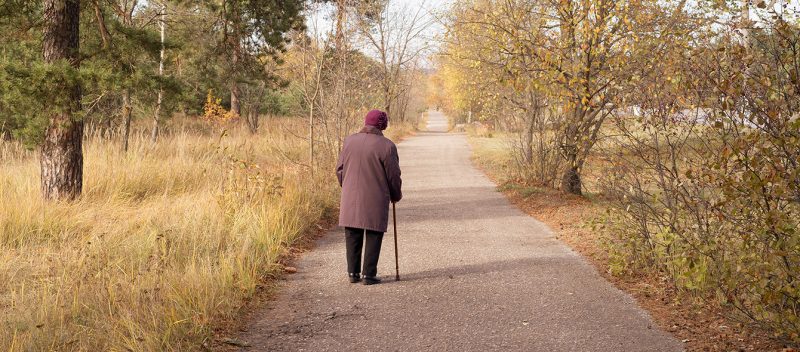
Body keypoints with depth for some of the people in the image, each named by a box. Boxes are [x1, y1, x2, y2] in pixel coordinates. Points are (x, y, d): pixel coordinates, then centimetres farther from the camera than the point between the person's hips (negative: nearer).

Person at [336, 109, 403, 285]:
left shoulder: (349, 141, 1)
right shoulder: (386, 146, -11)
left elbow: (340, 169, 8)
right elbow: (393, 176, -6)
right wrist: (396, 195, 12)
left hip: (351, 198, 4)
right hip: (375, 200, -4)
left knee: (353, 237, 12)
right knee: (373, 237, 5)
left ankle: (353, 273, 15)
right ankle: (369, 275, 5)